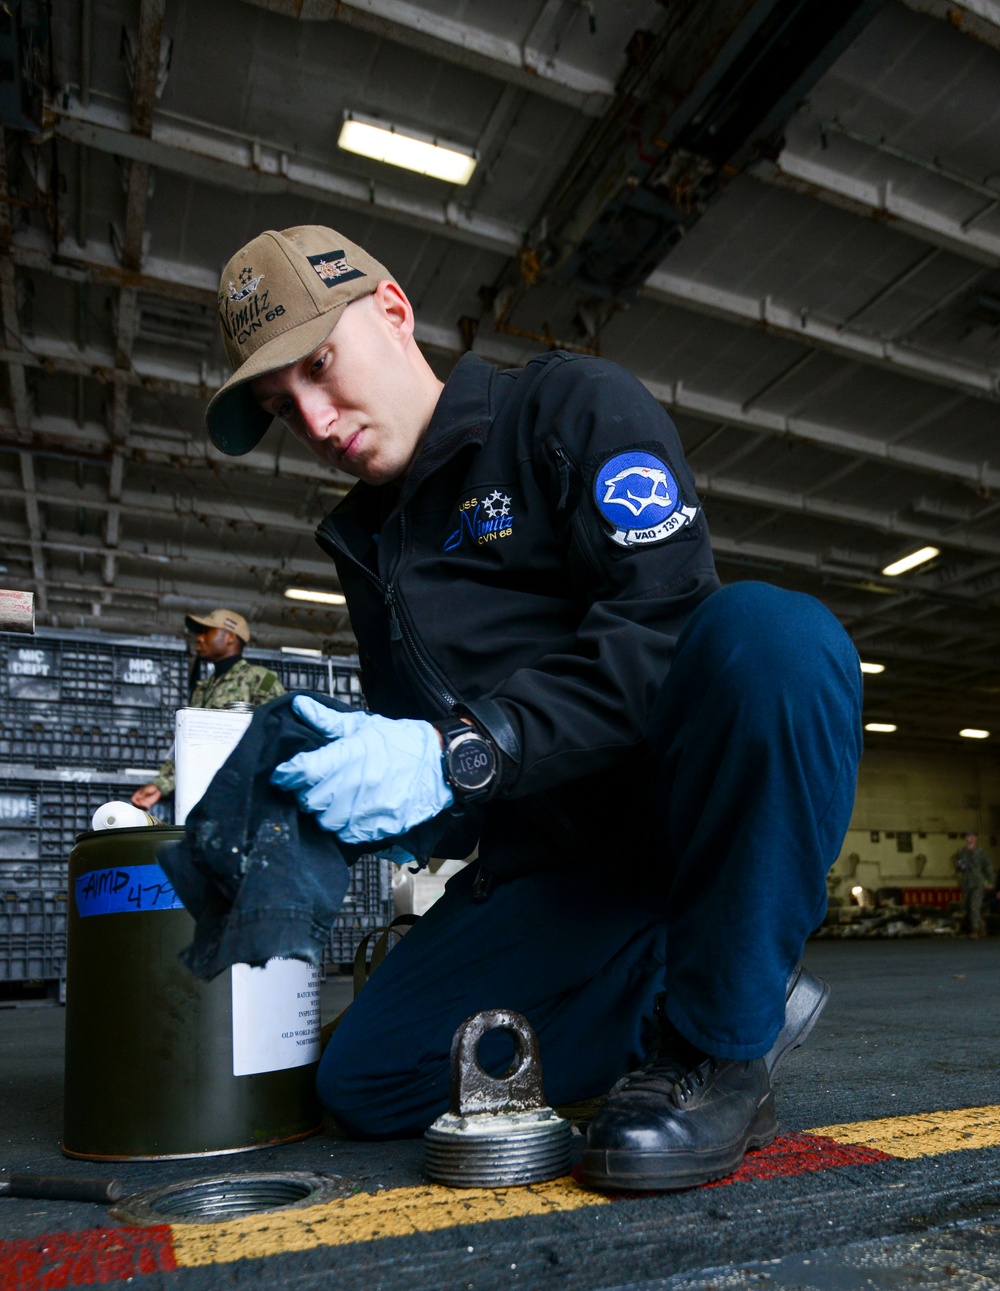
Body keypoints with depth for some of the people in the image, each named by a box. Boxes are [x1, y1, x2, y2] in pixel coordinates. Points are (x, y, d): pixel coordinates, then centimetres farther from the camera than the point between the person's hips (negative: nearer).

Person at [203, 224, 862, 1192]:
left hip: (698, 805, -5)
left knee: (774, 630, -36)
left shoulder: (573, 406, -4)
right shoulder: (366, 541, 17)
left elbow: (665, 621, -19)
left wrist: (462, 750, -27)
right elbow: (405, 731, 18)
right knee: (367, 1085, -5)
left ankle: (720, 1046, -18)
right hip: (555, 857, 6)